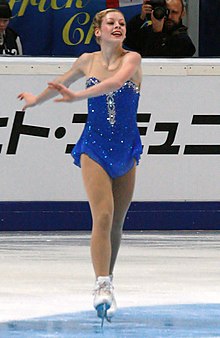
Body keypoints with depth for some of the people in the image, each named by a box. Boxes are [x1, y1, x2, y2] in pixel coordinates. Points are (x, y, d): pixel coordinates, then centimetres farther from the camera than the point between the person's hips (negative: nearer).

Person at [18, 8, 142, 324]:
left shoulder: (132, 59, -7)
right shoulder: (87, 60, 2)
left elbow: (116, 81, -29)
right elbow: (61, 83, 22)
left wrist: (78, 95, -36)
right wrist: (36, 99, 37)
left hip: (126, 149, 0)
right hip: (94, 147, 0)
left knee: (117, 222, 7)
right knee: (103, 216, -16)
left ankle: (106, 282, 21)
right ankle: (103, 287, -24)